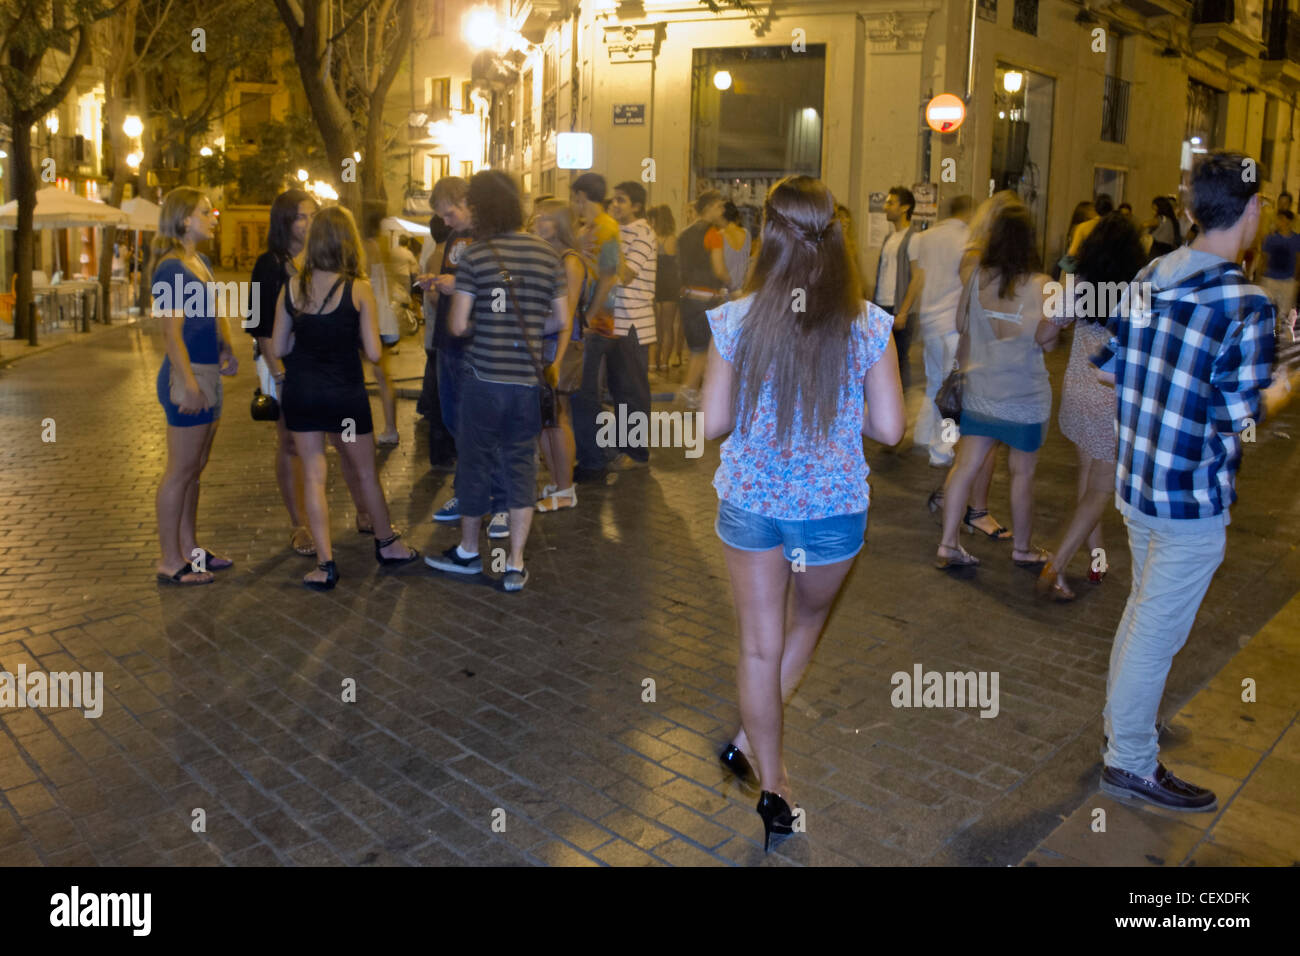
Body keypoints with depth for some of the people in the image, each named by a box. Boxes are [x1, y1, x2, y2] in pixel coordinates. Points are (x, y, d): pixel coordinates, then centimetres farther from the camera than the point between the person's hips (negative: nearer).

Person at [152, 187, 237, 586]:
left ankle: (190, 549, 25)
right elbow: (172, 331, -18)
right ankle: (170, 562, 6)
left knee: (195, 469, 15)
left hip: (208, 374, 9)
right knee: (180, 471, -2)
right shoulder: (171, 268, -13)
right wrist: (187, 382, -23)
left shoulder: (202, 262, 14)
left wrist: (227, 348, 4)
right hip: (188, 376, -9)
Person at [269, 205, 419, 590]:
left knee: (313, 476, 8)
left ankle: (326, 563, 7)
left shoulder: (292, 289, -4)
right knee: (366, 472, 15)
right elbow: (374, 353, -12)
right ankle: (386, 544, 32)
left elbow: (278, 349, 0)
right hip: (344, 393, -2)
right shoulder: (358, 290, -12)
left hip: (300, 392, 2)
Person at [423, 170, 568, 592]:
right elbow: (560, 319, 7)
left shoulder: (475, 255, -9)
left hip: (484, 377, -3)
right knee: (521, 466, 9)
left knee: (475, 463, 12)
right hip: (527, 379, 3)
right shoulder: (546, 254, 3)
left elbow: (457, 325, -9)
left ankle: (468, 552, 29)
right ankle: (516, 565, 11)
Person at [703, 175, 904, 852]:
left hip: (749, 500, 0)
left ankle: (771, 788, 24)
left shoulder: (737, 320, -11)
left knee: (760, 645, 13)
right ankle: (749, 742, 30)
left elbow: (712, 423, -8)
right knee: (807, 622, 27)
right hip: (834, 508, 1)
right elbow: (889, 428, -8)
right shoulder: (868, 324, -10)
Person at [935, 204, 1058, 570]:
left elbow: (961, 324, 7)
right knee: (1022, 474, 11)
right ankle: (1023, 548, 26)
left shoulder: (978, 277, -3)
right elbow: (1047, 336, -21)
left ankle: (947, 545, 9)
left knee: (965, 466, 8)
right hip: (1023, 396, -4)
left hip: (979, 388, 4)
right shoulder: (1040, 285, -15)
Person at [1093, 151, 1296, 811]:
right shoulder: (1245, 305, -20)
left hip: (1135, 482, 7)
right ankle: (1130, 763, 20)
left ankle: (1121, 717, 43)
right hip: (1192, 500, -7)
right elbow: (1244, 421, -17)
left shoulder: (1148, 277, 1)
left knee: (1143, 611, 25)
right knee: (1158, 630, 6)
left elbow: (1107, 366, 8)